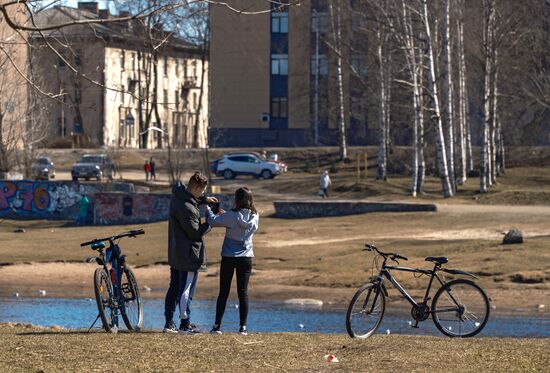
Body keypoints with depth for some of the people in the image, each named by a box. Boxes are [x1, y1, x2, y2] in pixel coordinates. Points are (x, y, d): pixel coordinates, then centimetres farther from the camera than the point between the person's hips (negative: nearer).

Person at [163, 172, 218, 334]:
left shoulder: (178, 196, 4)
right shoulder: (187, 208, -25)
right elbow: (195, 232, -18)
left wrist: (204, 199, 17)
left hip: (175, 253, 10)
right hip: (189, 254, -10)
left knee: (174, 287, 14)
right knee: (187, 290, -2)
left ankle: (169, 323, 17)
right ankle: (185, 324, 3)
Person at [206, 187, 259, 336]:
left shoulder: (232, 216, -15)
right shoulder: (255, 216, -2)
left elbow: (213, 221, -13)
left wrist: (208, 209, 6)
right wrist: (225, 214, 15)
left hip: (229, 257, -3)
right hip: (246, 257, 3)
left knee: (223, 292, 5)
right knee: (243, 292, 6)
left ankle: (217, 325, 5)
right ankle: (243, 326, 4)